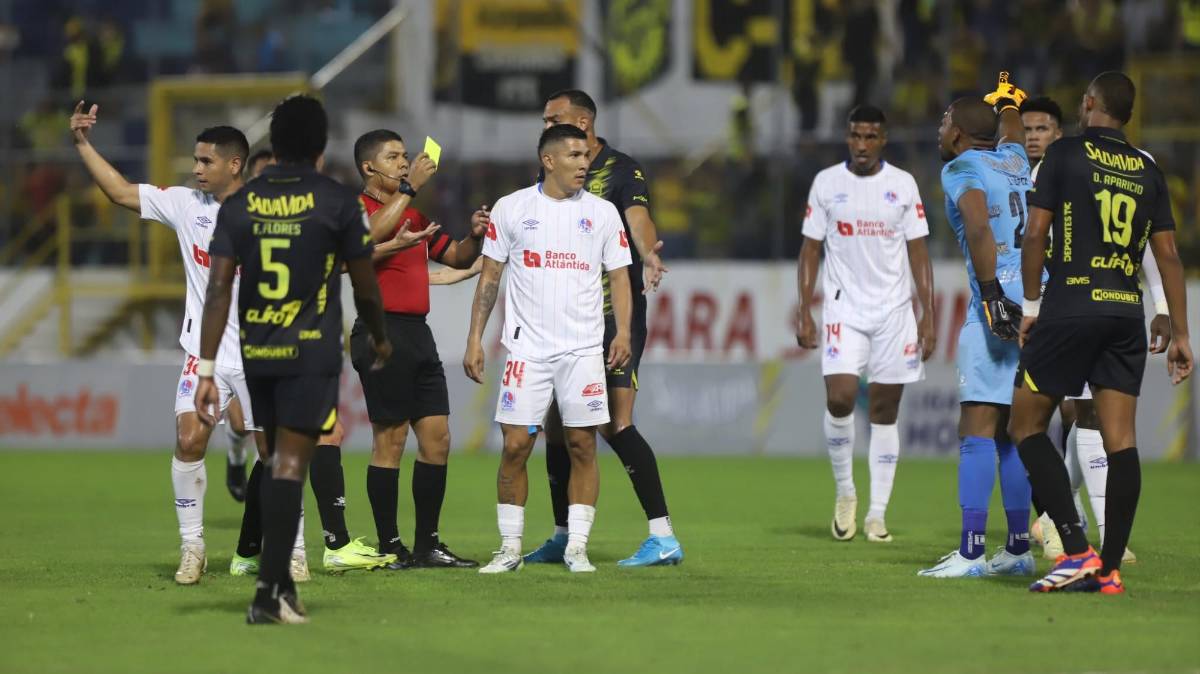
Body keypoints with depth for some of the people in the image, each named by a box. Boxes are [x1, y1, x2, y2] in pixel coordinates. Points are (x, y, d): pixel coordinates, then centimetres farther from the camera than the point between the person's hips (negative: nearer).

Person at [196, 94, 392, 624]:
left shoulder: (239, 205, 3)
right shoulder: (338, 202, -4)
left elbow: (219, 288, -3)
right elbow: (364, 286, 3)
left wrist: (207, 369, -3)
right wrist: (380, 338, 22)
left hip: (257, 355, 4)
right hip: (312, 355, -4)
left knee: (279, 462, 18)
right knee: (289, 466, -7)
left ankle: (282, 582, 24)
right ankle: (268, 593, -14)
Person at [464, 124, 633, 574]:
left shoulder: (602, 213, 6)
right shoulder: (512, 209, 4)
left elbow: (619, 276, 7)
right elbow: (490, 276, 8)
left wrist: (623, 331, -8)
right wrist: (475, 339, 2)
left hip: (584, 348, 1)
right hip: (527, 347, -1)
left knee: (582, 446, -1)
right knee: (516, 445, -3)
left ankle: (577, 547, 6)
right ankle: (510, 547, 6)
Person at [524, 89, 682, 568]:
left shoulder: (622, 170, -7)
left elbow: (638, 219, -25)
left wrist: (647, 255, -45)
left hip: (616, 313, -8)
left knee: (615, 424, -16)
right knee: (556, 425, 10)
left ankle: (664, 537, -15)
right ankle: (562, 538, 24)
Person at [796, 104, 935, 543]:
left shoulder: (903, 185, 4)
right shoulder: (827, 183, 3)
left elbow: (919, 254, 5)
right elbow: (810, 250, 6)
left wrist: (928, 317, 0)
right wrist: (805, 314, -1)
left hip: (894, 310, 1)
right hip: (844, 309, -1)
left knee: (885, 411, 1)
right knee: (839, 399, -17)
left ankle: (877, 514, 7)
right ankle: (844, 492, 5)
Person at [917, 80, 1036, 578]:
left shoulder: (962, 168, -2)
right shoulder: (1012, 160, 18)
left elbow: (979, 226, -20)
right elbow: (1011, 126, 42)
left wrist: (991, 293, -23)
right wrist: (1007, 98, 62)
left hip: (1000, 302, -8)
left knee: (978, 428, -9)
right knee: (1012, 429, 13)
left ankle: (972, 551, -14)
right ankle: (1018, 549, 15)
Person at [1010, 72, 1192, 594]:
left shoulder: (1064, 155, 0)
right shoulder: (1148, 170, 11)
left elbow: (1036, 232, -5)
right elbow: (1168, 254, 10)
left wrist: (1031, 305, 4)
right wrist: (1179, 334, 14)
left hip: (1070, 309, -4)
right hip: (1127, 313, 4)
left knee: (1027, 426, 5)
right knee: (1120, 439, 3)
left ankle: (1077, 551, -7)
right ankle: (1109, 570, 1)